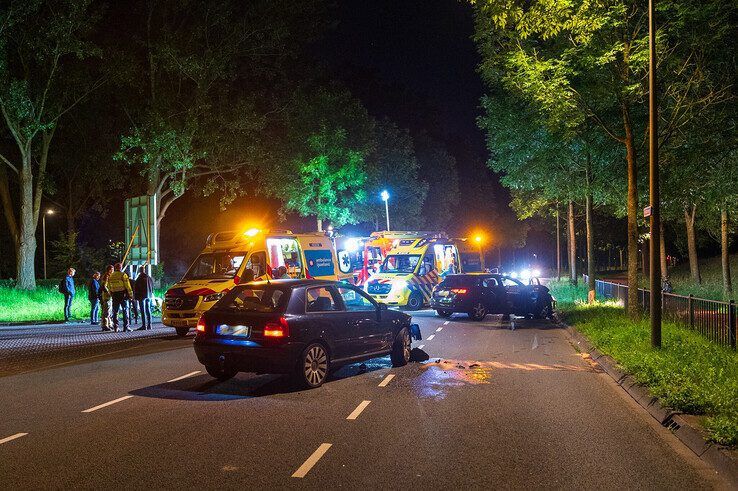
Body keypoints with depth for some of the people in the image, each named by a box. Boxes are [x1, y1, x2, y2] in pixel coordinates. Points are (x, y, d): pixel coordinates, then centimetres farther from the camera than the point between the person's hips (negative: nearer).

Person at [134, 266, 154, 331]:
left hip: (142, 296, -6)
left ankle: (144, 325, -10)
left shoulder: (139, 278, -10)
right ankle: (149, 325, 11)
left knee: (143, 311, -7)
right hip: (148, 296, 6)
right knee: (148, 310, 10)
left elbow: (135, 288, -8)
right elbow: (152, 286, 15)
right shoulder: (149, 278, 8)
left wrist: (135, 297, -1)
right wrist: (151, 294, 22)